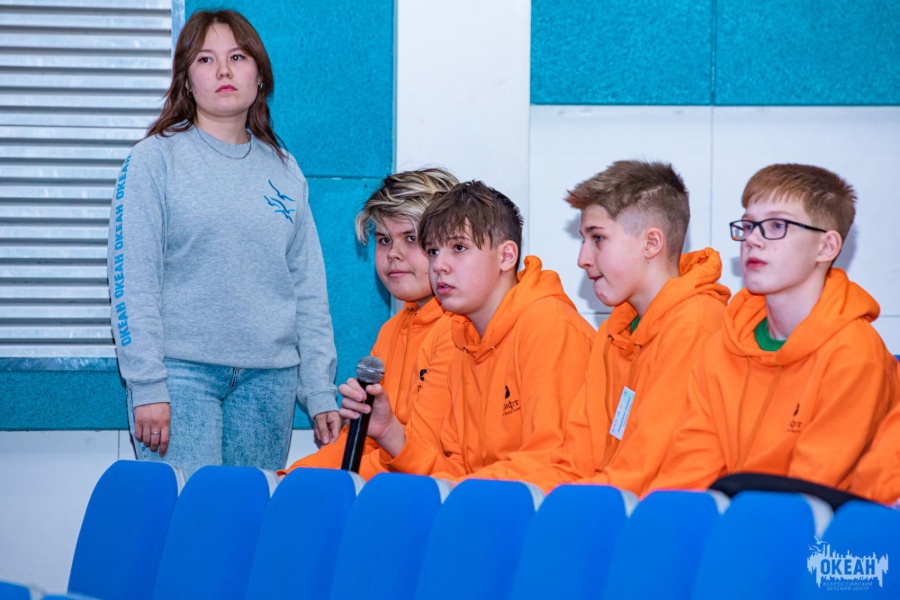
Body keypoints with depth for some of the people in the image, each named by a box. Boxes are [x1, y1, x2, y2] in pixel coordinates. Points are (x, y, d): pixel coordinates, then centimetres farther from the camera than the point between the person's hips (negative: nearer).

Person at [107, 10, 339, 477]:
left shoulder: (284, 171, 14)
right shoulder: (156, 159, 1)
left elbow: (309, 290, 14)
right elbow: (132, 279, -5)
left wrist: (321, 394, 8)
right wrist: (146, 386, -13)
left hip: (269, 377, 4)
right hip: (182, 370, -4)